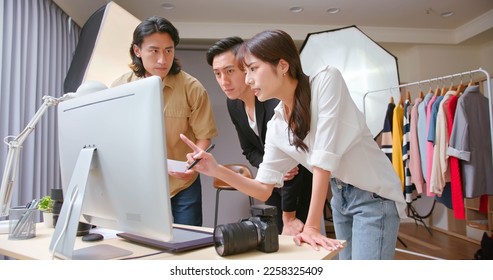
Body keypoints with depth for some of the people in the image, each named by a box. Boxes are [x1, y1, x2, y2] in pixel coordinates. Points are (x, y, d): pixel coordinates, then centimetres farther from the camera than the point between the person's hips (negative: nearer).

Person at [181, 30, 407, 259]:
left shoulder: (326, 80, -18)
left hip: (374, 196, -5)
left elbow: (324, 159, -24)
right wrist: (217, 170, -16)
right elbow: (264, 189, -1)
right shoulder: (276, 127, -2)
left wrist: (312, 226, -23)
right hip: (340, 198, 6)